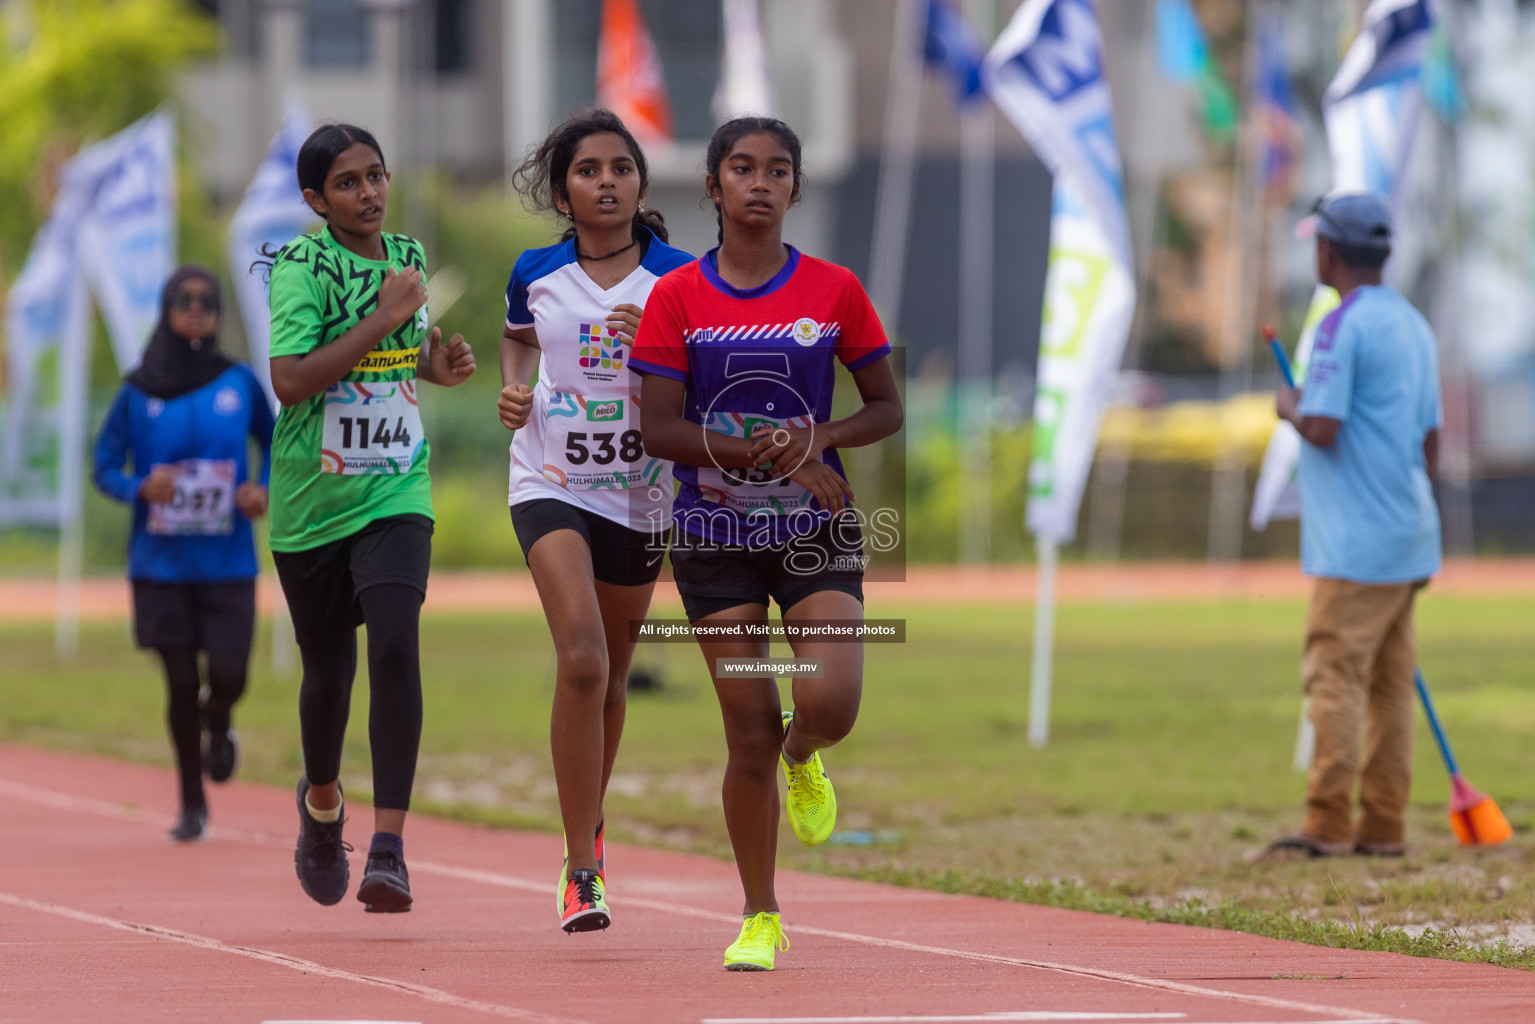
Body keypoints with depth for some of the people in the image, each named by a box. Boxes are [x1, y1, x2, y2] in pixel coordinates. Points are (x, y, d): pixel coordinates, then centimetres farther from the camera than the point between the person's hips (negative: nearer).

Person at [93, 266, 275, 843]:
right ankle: (192, 806, 17)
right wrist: (140, 489, -19)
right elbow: (105, 466, 2)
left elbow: (272, 441, 16)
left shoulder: (239, 383, 2)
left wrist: (264, 488, -3)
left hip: (228, 562, 0)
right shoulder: (138, 393, -1)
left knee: (228, 677, -10)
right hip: (161, 563, 0)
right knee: (181, 684, 0)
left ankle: (217, 725, 30)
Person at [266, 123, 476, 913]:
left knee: (396, 646, -19)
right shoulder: (302, 266, -12)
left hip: (395, 496, 2)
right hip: (312, 501, -2)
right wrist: (382, 320, -24)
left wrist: (435, 364, 5)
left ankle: (389, 848, -22)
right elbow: (289, 381, -24)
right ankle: (322, 802, 42)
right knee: (328, 674, 9)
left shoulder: (407, 256, 7)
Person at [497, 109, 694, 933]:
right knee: (581, 660, -20)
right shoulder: (535, 275, -2)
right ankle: (582, 868, -16)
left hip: (639, 493, 2)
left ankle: (589, 825, 43)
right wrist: (515, 390, -1)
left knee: (609, 675, 15)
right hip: (552, 485, -2)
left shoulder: (677, 279, -6)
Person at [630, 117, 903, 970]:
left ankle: (803, 758, 21)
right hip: (716, 536, 0)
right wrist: (759, 455, -17)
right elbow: (658, 429, -6)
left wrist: (817, 439, -14)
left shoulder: (834, 290, 0)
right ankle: (760, 920, 13)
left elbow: (887, 408, 5)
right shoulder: (677, 298, -3)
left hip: (817, 530, 0)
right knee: (750, 735, -1)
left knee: (831, 702, -19)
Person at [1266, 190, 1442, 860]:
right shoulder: (1414, 325, 15)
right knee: (1389, 684, 10)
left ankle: (1328, 825, -13)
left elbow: (1322, 428, -20)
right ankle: (1383, 829, 11)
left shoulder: (1344, 326, -13)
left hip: (1356, 545, -9)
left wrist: (1291, 408, 0)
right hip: (1411, 538, 9)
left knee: (1335, 676, -9)